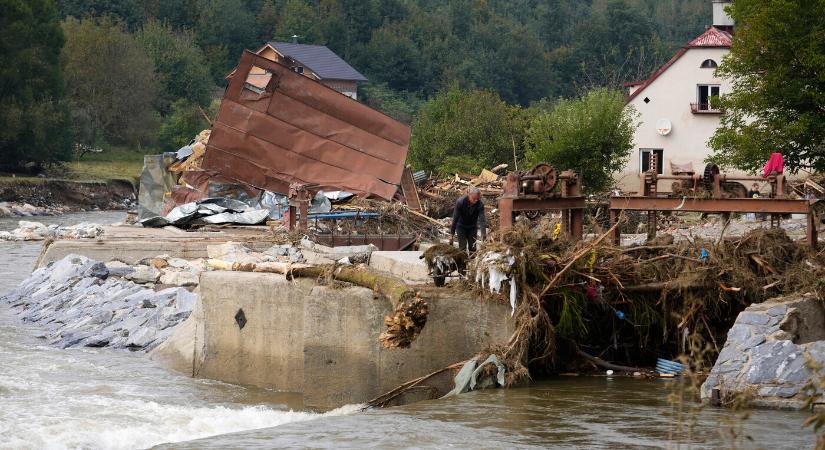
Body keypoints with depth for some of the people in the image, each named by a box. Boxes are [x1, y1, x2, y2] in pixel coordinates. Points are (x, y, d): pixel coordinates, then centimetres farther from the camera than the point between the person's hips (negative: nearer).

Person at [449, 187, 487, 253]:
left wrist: (483, 234, -41)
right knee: (462, 248, -10)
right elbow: (455, 219, -23)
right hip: (461, 226, -2)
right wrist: (452, 234, -21)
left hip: (472, 227, 2)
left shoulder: (480, 204, -23)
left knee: (472, 248, -1)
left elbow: (482, 220, -29)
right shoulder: (460, 202, -27)